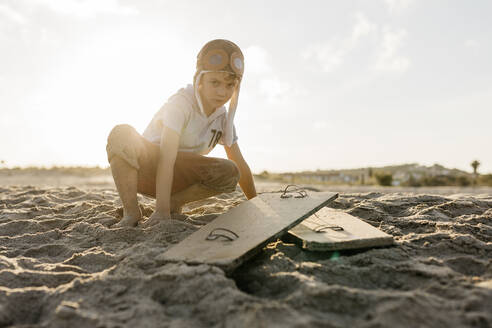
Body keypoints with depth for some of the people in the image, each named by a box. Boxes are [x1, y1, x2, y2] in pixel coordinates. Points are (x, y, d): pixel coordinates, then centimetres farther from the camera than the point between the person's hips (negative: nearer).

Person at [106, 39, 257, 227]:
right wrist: (162, 210, -40)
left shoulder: (223, 117, -3)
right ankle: (131, 211, -26)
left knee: (229, 172, -21)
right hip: (147, 165, -4)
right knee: (121, 134, -35)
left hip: (176, 175, 4)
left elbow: (239, 164, 3)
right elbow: (166, 158, -33)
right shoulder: (181, 103, -23)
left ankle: (175, 202, -8)